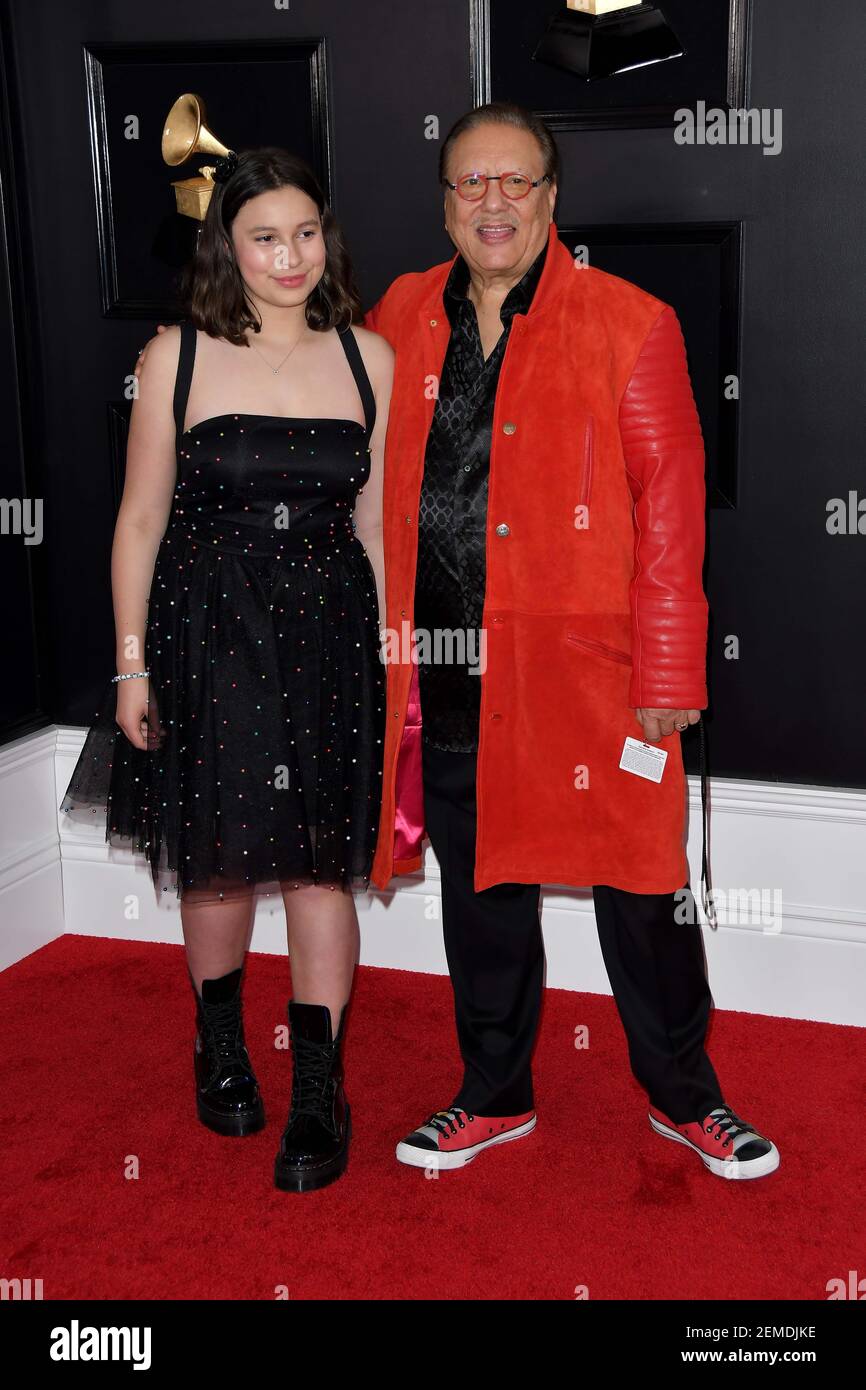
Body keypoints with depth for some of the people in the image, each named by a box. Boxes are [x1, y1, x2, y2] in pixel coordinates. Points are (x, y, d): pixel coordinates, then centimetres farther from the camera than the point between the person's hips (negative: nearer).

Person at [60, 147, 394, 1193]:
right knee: (217, 856, 10)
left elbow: (376, 518, 8)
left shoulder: (366, 357, 4)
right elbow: (141, 519, 0)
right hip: (208, 633, -1)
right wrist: (131, 662, -3)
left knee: (320, 861, 3)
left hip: (329, 635, 1)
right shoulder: (178, 356, -1)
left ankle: (318, 1090, 15)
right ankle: (220, 1042, 36)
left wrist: (392, 651, 5)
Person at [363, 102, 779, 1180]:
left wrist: (668, 678, -9)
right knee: (477, 885, 15)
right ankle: (495, 1095, 33)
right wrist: (376, 637, 11)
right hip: (444, 668, 4)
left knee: (638, 885, 5)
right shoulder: (399, 318, 9)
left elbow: (671, 510, -5)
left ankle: (684, 1096, 27)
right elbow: (371, 486, 17)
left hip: (588, 663, -3)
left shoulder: (630, 325, -2)